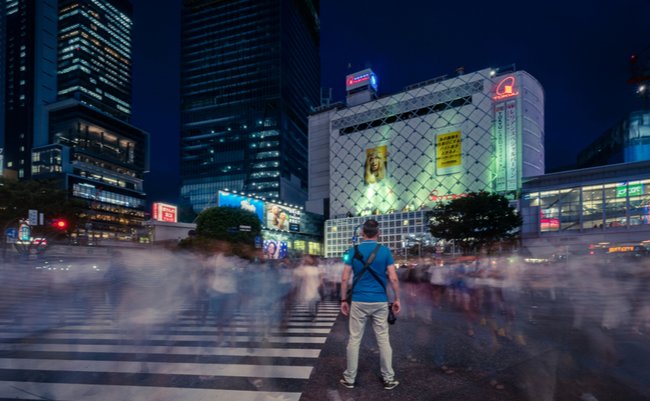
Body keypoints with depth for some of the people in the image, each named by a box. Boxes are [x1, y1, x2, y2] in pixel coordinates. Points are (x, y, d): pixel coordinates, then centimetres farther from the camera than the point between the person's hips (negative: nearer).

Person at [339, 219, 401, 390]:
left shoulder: (353, 251, -2)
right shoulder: (385, 251, -3)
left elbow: (344, 278, -3)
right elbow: (393, 278, -6)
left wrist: (343, 300, 5)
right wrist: (397, 299, 4)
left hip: (359, 302, 0)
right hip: (380, 302, 0)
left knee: (354, 340, 8)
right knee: (383, 340, 10)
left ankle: (350, 378, 17)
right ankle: (388, 378, 20)